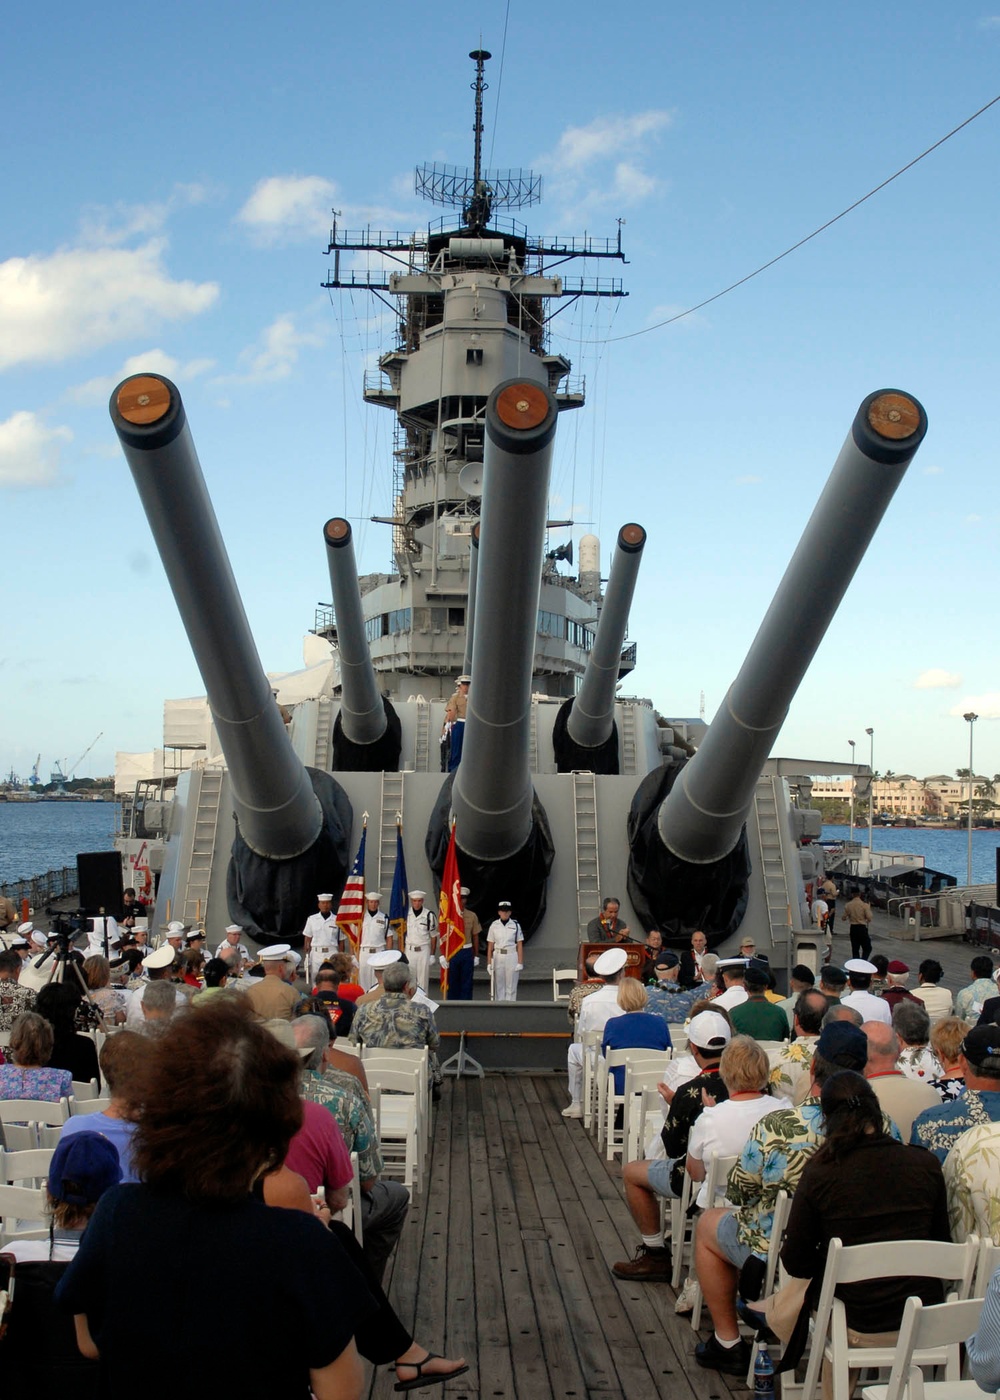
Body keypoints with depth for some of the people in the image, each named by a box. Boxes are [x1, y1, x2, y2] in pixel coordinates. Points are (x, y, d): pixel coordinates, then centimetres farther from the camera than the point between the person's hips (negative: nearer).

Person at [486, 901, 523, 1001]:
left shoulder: (515, 925, 1)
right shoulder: (494, 925, 4)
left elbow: (520, 946, 0)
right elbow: (490, 946, 4)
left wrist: (520, 963, -6)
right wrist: (489, 963, 0)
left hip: (512, 956, -1)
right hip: (498, 956, 1)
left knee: (511, 987, 1)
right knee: (498, 986, 4)